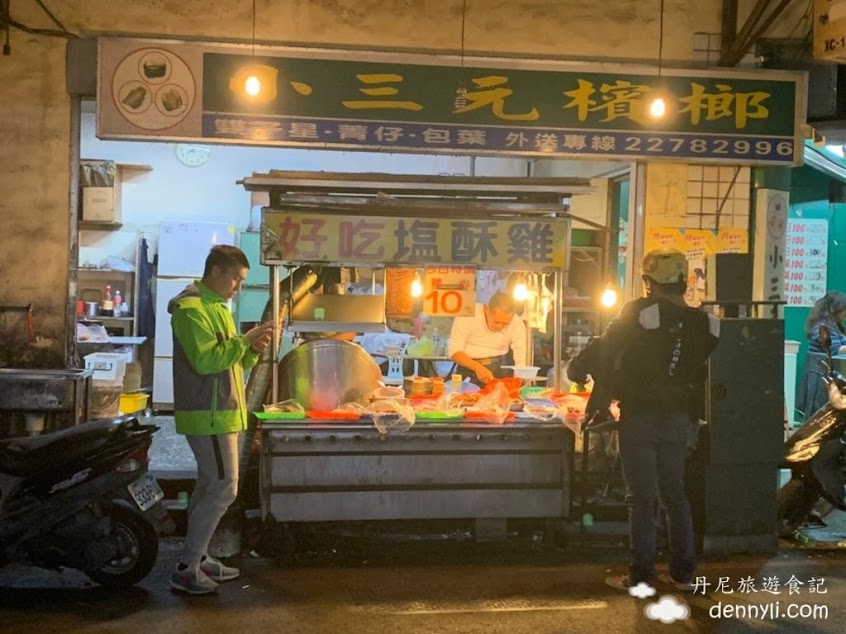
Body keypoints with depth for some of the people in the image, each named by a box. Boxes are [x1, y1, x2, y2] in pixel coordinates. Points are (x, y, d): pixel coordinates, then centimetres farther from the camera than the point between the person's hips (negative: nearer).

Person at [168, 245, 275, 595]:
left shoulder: (217, 307, 19)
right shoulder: (191, 309, -13)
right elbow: (206, 360, -24)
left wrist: (253, 349, 2)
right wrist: (245, 339, -19)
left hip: (222, 414, 10)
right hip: (209, 415, -10)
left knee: (209, 487, 13)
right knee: (224, 489, -11)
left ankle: (197, 557, 21)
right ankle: (185, 569, -7)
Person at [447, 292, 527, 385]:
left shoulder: (517, 323, -11)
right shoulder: (467, 315, -15)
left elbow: (522, 361, -12)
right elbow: (454, 351, -13)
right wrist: (477, 367, -28)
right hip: (468, 367, -1)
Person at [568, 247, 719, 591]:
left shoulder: (640, 313, -11)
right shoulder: (701, 323, 4)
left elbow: (606, 347, -7)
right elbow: (701, 372, 6)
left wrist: (578, 368, 7)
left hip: (640, 417, -4)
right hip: (679, 418, 5)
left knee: (641, 496, 1)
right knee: (674, 493, 14)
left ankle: (641, 575, 4)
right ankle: (682, 571, 18)